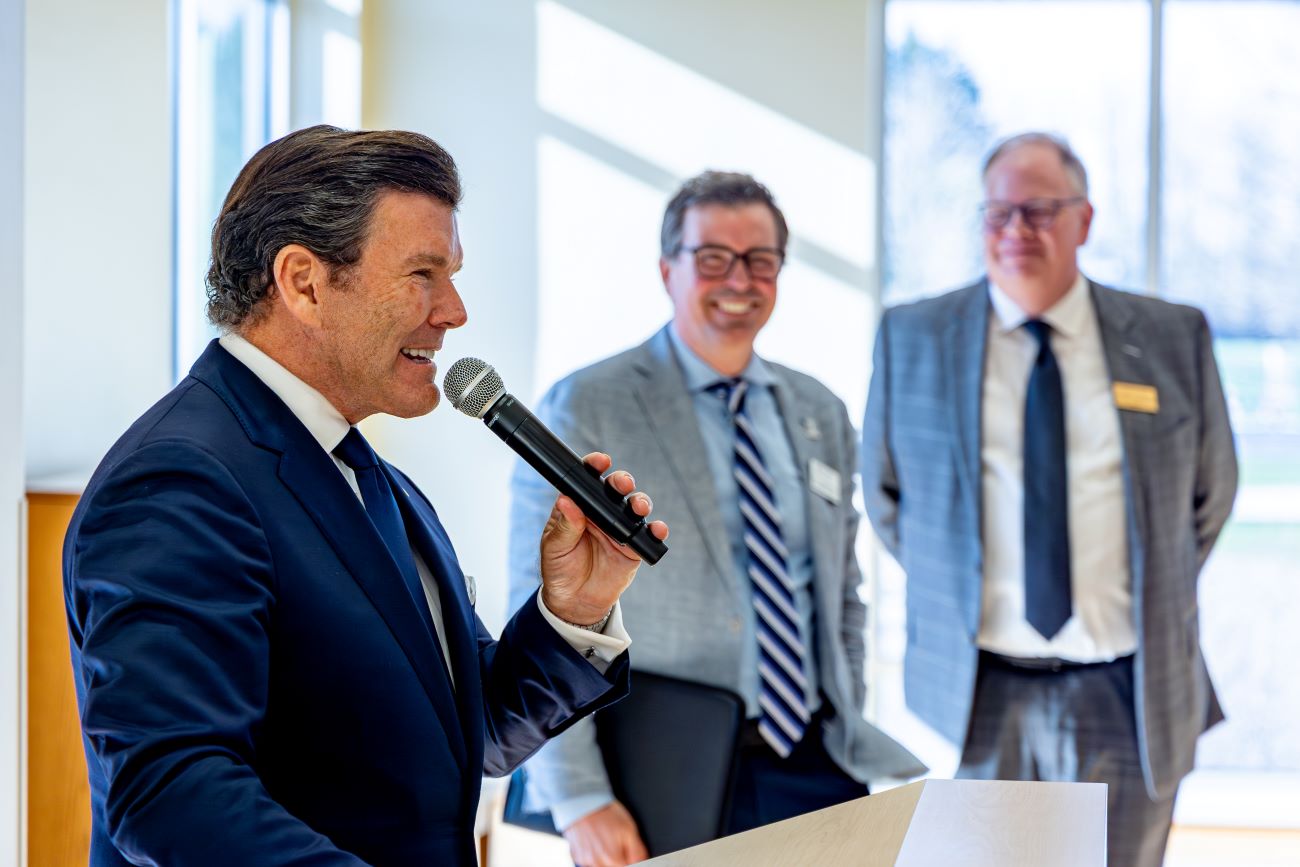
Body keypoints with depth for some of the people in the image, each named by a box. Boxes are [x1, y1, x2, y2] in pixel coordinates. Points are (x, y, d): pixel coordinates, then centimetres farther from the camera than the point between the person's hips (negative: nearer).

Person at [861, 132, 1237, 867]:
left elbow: (1212, 490, 16)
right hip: (973, 697, 0)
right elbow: (884, 491, 14)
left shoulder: (1174, 338, 4)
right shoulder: (912, 340, 4)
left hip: (1125, 696, 0)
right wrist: (951, 596, 11)